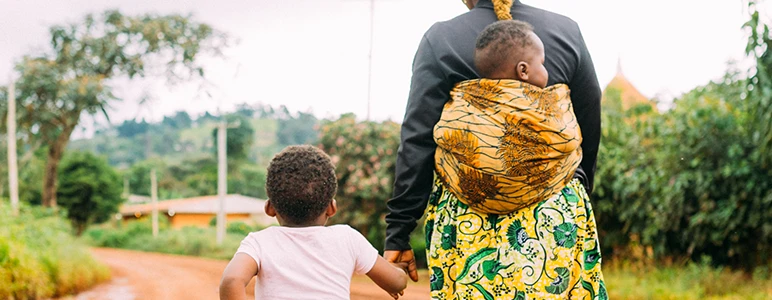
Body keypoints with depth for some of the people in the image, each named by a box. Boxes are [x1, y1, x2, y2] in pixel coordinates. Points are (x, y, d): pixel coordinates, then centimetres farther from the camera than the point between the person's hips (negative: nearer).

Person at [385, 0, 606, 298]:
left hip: (468, 223, -2)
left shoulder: (440, 40, -6)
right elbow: (590, 135, 7)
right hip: (559, 217, 2)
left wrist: (398, 234, -3)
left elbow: (417, 145, -8)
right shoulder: (567, 31, 2)